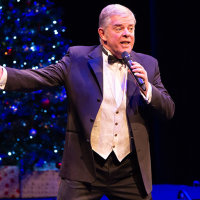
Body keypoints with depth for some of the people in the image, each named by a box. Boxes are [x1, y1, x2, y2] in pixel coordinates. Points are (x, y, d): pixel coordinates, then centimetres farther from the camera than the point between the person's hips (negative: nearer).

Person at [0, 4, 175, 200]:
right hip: (84, 168, -2)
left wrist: (146, 87, -13)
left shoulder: (147, 65, 8)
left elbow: (168, 111, 6)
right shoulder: (77, 58, 2)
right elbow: (40, 77, -9)